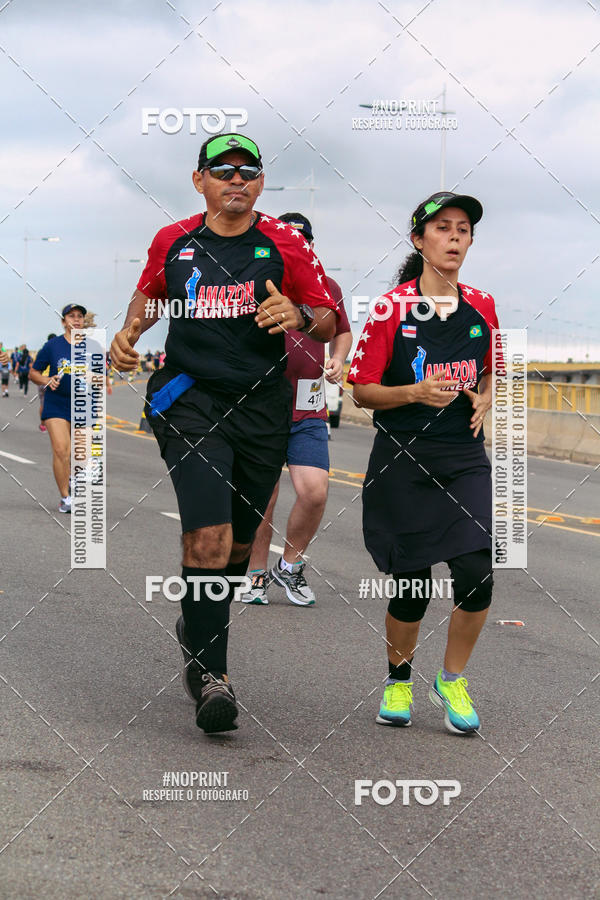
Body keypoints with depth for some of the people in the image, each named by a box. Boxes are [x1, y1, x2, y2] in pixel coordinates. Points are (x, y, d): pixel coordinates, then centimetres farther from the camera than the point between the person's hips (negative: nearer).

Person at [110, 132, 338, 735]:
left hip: (262, 404, 2)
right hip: (189, 400, -1)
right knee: (209, 534, -19)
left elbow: (329, 322, 5)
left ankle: (199, 627, 41)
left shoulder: (284, 245, 3)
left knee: (238, 541, 12)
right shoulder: (172, 243, 7)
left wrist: (298, 317, -17)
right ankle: (208, 674, -13)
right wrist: (129, 332, 7)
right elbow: (148, 292, 26)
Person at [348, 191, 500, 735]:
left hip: (466, 460, 3)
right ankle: (398, 680, 29)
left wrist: (483, 401, 2)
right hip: (403, 461, -3)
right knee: (412, 586, 1)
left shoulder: (482, 307, 7)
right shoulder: (392, 308, -5)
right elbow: (362, 391, -3)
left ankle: (452, 681, 12)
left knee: (477, 576, -12)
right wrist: (416, 392, -19)